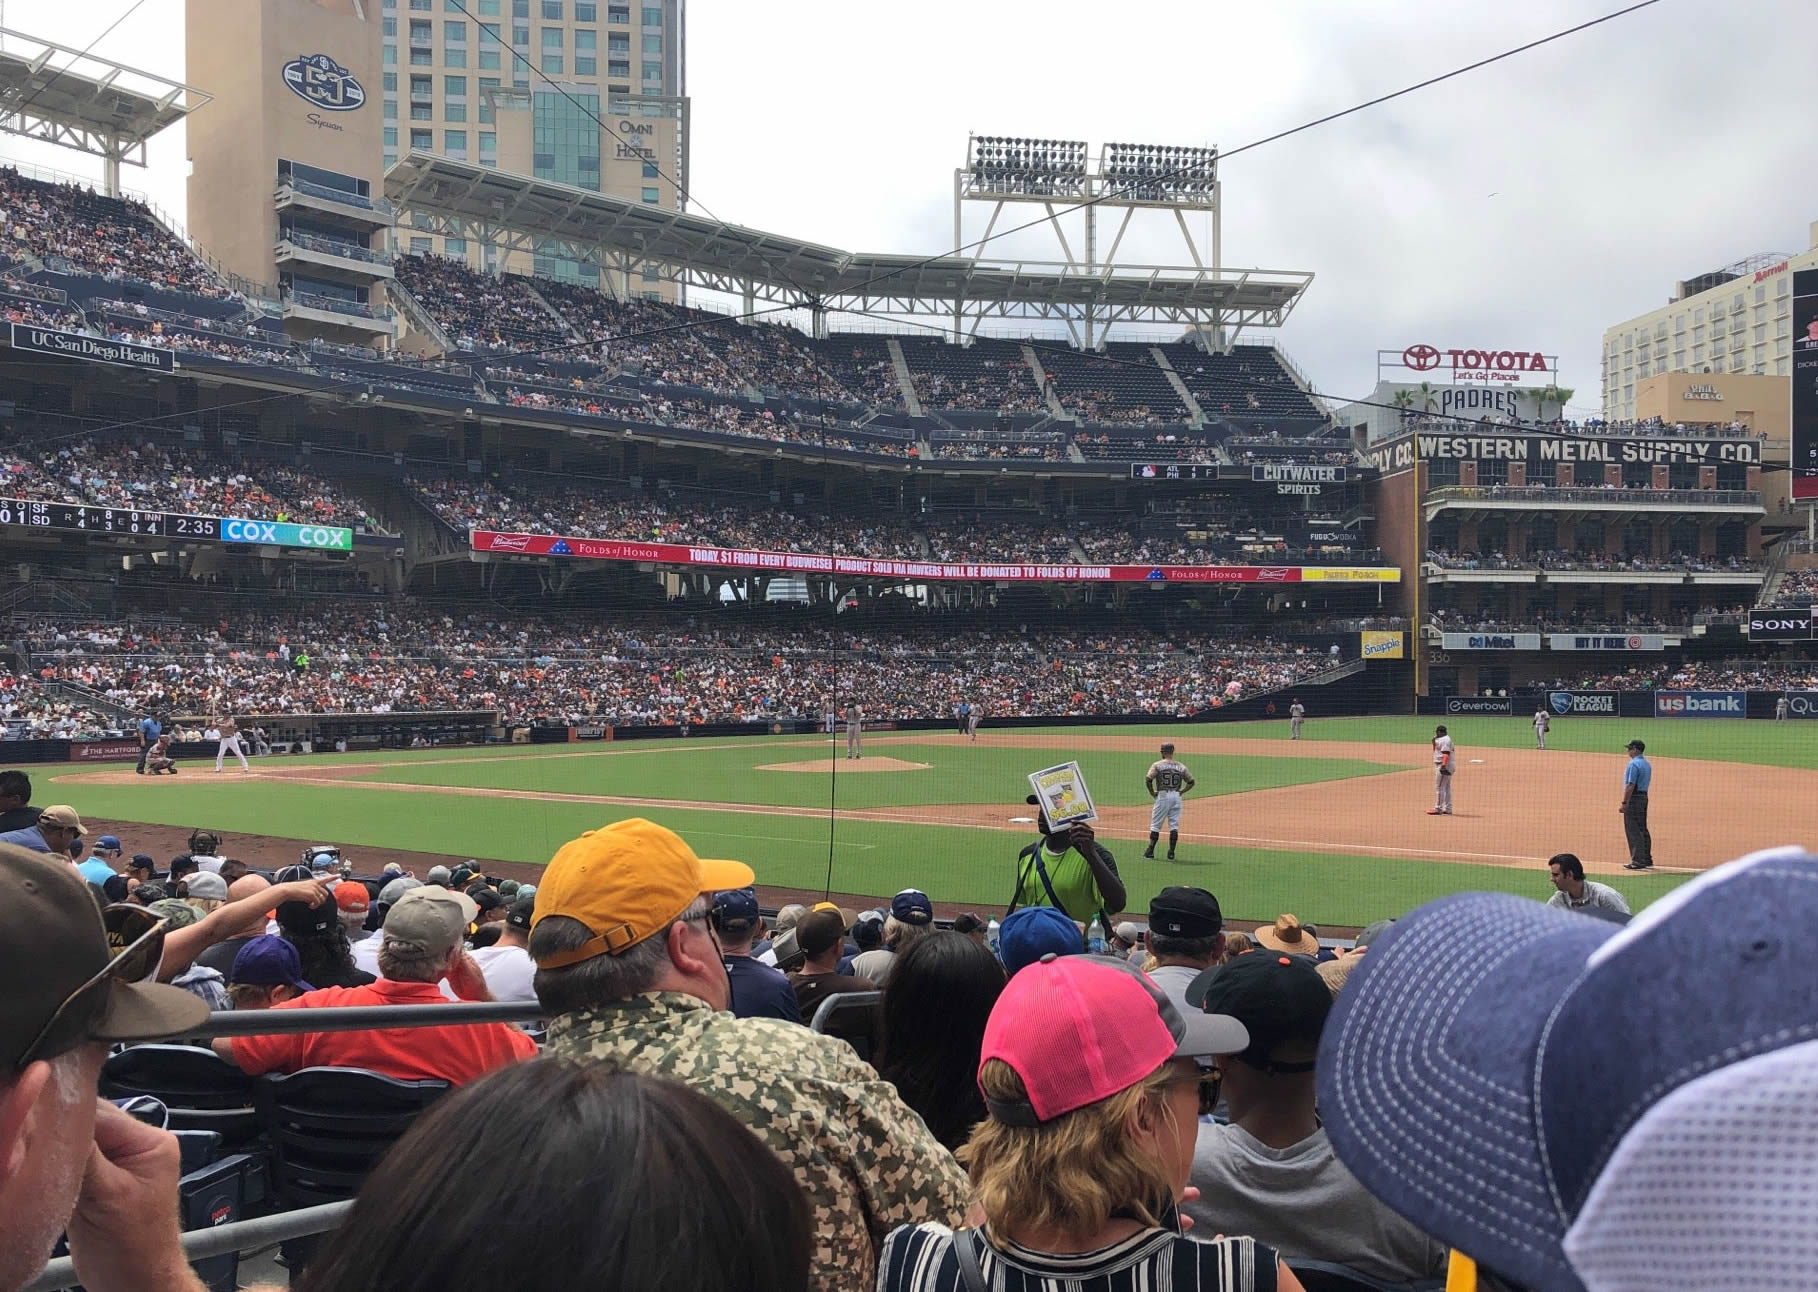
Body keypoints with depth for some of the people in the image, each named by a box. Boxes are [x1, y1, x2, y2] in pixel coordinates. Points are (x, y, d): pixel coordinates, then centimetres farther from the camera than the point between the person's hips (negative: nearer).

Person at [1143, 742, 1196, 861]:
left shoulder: (1157, 765, -3)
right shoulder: (1181, 766, 8)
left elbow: (1148, 780, -13)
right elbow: (1191, 782, 11)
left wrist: (1152, 793, -1)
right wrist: (1181, 791, 12)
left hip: (1163, 796, -3)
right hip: (1176, 796, 3)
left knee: (1155, 824, 5)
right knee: (1174, 825, 6)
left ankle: (1150, 851, 6)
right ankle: (1171, 853, 4)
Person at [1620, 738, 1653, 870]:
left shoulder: (1633, 764, -15)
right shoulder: (1647, 764, 14)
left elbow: (1630, 786, -21)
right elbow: (1646, 784, 16)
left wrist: (1624, 803, -19)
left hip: (1634, 798, -9)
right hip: (1644, 797, 9)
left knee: (1633, 831, -7)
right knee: (1642, 829, 15)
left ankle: (1638, 861, -9)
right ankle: (1647, 859, 21)